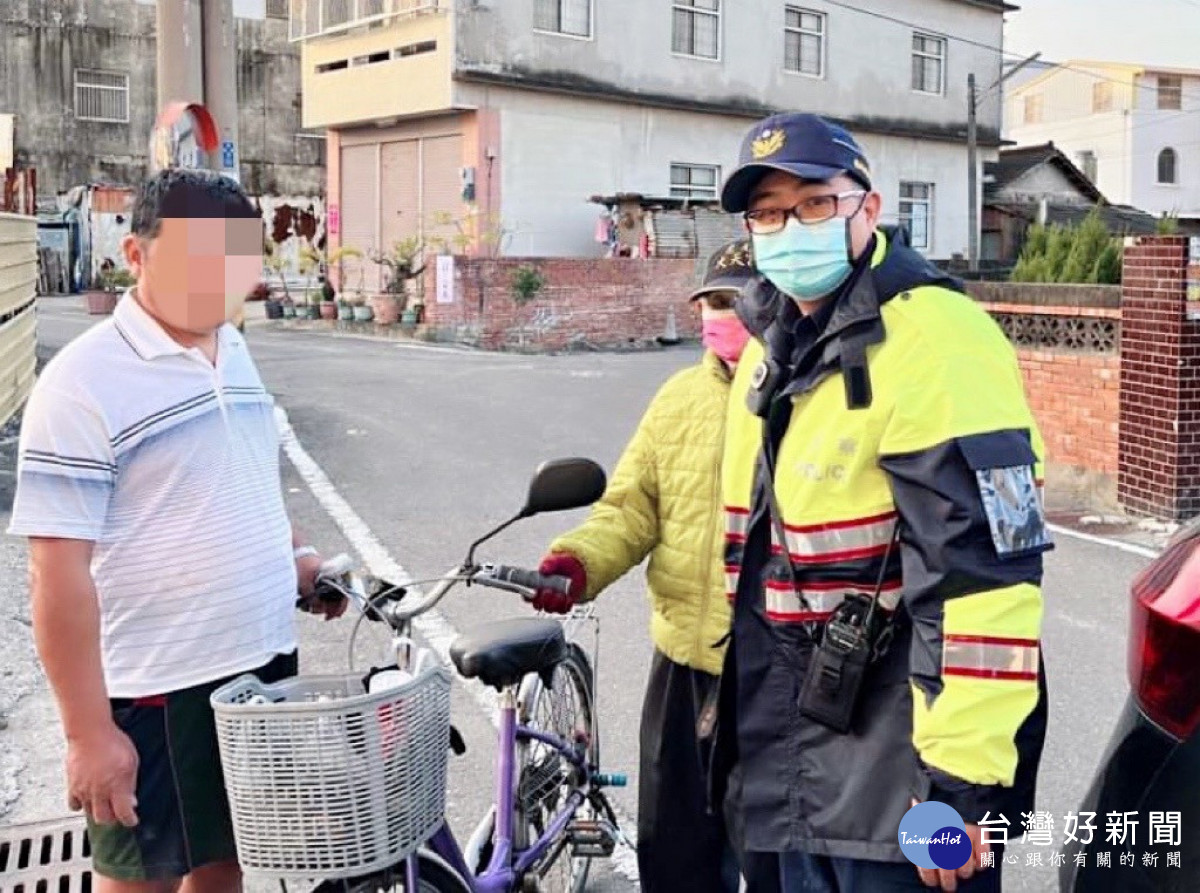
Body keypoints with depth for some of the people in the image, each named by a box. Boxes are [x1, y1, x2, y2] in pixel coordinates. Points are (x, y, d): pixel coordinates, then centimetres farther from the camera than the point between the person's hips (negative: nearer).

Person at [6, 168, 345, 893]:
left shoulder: (237, 353, 7)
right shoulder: (84, 383, -16)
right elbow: (60, 572, -18)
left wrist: (296, 555, 6)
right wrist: (88, 730, -19)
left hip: (265, 661, 7)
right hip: (157, 689, -6)